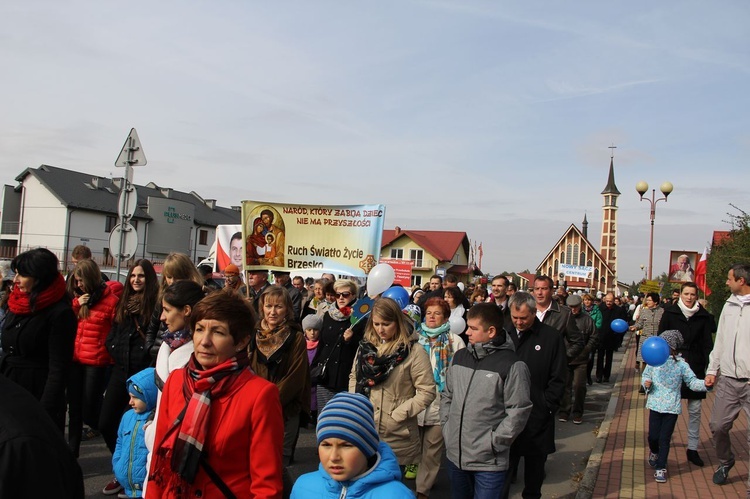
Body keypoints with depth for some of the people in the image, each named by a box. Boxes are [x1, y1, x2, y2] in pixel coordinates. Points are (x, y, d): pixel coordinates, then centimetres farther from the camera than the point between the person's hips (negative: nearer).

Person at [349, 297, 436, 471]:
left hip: (397, 436, -4)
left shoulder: (414, 352, -12)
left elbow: (427, 392, -12)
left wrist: (397, 415, -15)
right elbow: (354, 377, 14)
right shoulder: (366, 346, 4)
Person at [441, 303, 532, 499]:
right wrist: (446, 426, 6)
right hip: (454, 454, 6)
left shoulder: (512, 365, -14)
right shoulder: (459, 357, 5)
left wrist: (494, 442, -14)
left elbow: (519, 411, -14)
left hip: (489, 461, -6)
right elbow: (447, 395, 15)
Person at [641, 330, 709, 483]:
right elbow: (646, 375, 12)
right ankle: (654, 452, 39)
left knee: (665, 439, 3)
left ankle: (661, 468, 16)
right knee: (653, 436, 5)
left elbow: (692, 382, -3)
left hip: (672, 407, -2)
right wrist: (646, 383, -9)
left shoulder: (681, 364, -5)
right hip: (655, 405, 2)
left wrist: (705, 384, -21)